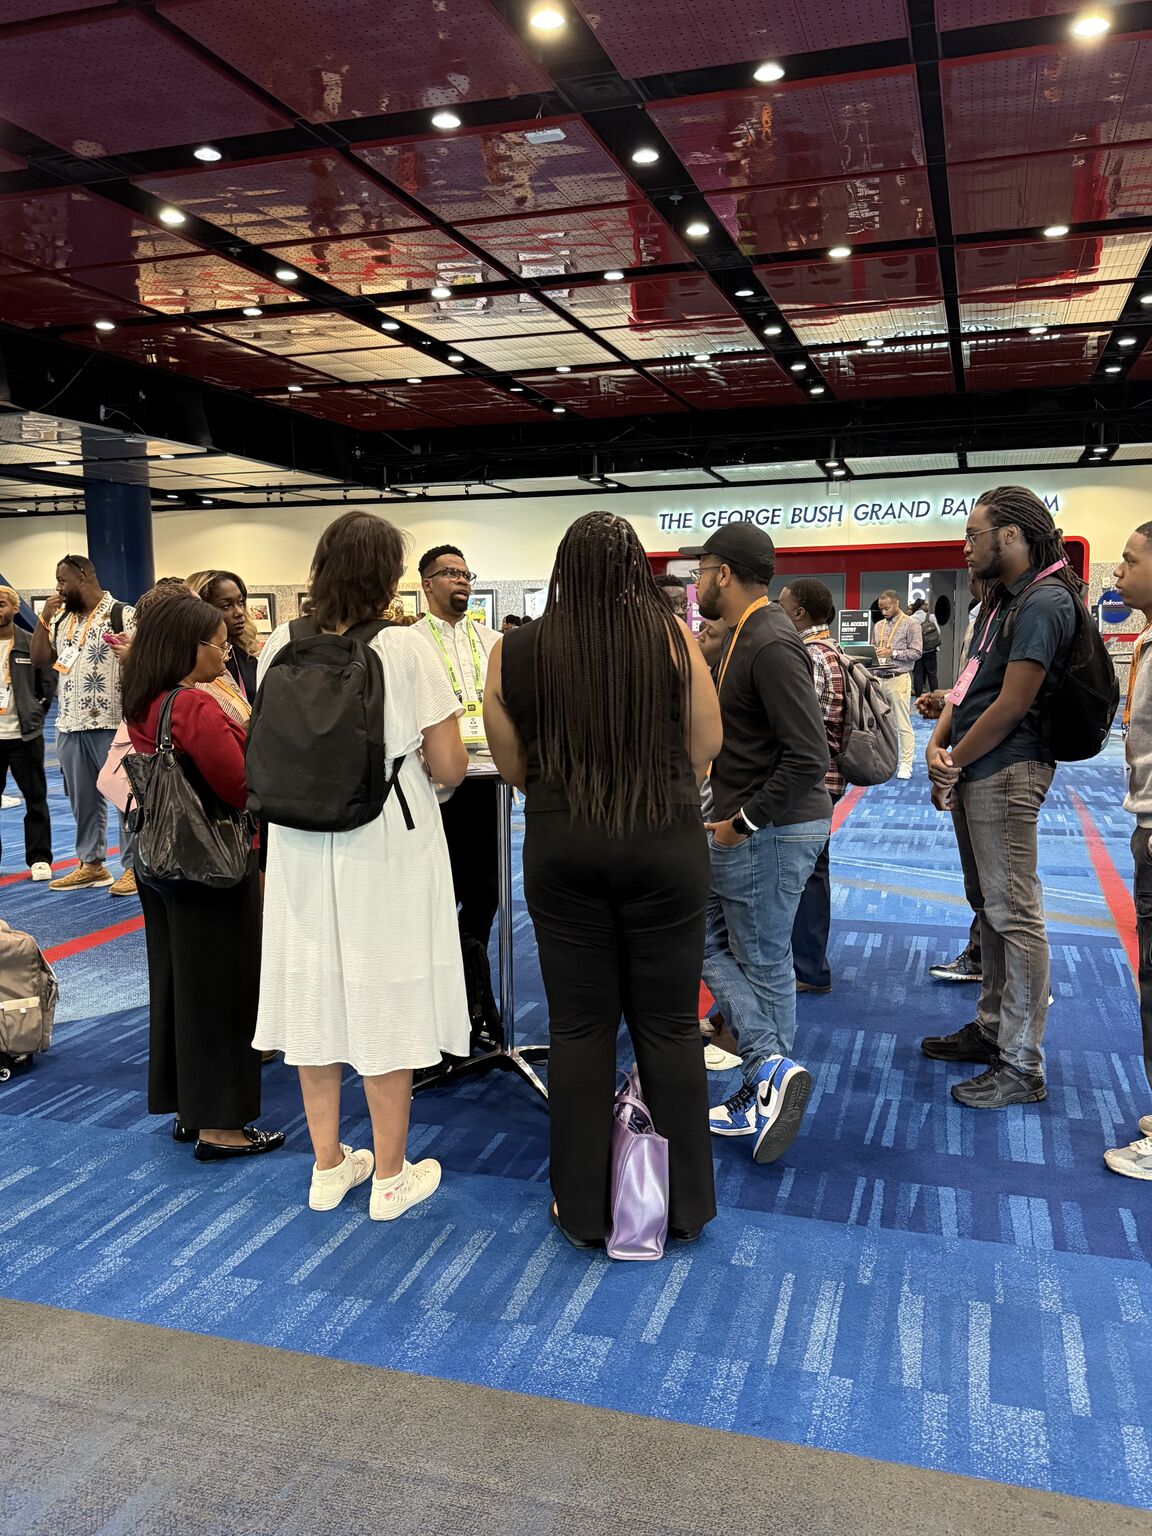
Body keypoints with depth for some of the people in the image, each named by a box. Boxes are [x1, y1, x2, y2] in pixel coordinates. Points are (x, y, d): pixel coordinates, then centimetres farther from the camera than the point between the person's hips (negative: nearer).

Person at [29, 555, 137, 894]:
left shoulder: (123, 614, -7)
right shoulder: (60, 619, 14)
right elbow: (39, 660, 13)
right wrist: (44, 619, 3)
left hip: (114, 724, -7)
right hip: (70, 726, 7)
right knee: (83, 799, 13)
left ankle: (134, 866, 4)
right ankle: (91, 864, 23)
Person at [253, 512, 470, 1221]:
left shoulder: (282, 647, -2)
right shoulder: (407, 649, -14)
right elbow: (449, 767, -12)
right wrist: (428, 744, 9)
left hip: (303, 848, 4)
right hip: (387, 848, -4)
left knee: (316, 995, 15)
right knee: (384, 1003, 8)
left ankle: (329, 1165, 30)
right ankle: (390, 1177, 23)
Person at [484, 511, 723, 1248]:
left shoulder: (516, 651, -2)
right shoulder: (671, 634, -7)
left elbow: (515, 766, 5)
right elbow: (706, 744, -1)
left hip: (561, 848, 1)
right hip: (666, 842, -1)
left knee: (580, 1027, 11)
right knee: (669, 1024, 11)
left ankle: (585, 1207, 23)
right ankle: (684, 1202, 24)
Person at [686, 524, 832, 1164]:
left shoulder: (772, 644, -20)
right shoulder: (747, 635, 12)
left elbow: (809, 757, -26)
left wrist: (742, 822, -19)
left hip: (771, 832, -11)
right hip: (748, 827, 11)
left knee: (764, 965, 1)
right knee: (709, 938, 13)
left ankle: (772, 1072, 12)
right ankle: (771, 1068, 15)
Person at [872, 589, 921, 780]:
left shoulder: (910, 624, -2)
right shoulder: (878, 625, 15)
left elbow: (916, 652, -7)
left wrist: (892, 653, -16)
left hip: (899, 678, -6)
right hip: (879, 678, 6)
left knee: (903, 724, -3)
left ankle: (905, 765, 0)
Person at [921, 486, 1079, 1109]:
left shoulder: (1044, 602, -15)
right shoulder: (1000, 600, 18)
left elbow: (1012, 706, -19)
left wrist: (954, 763, -9)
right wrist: (937, 743, -1)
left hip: (1005, 772, -11)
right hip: (973, 773, 11)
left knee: (1014, 915, -6)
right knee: (987, 905, 17)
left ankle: (1021, 1067, 1)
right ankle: (992, 1028, 30)